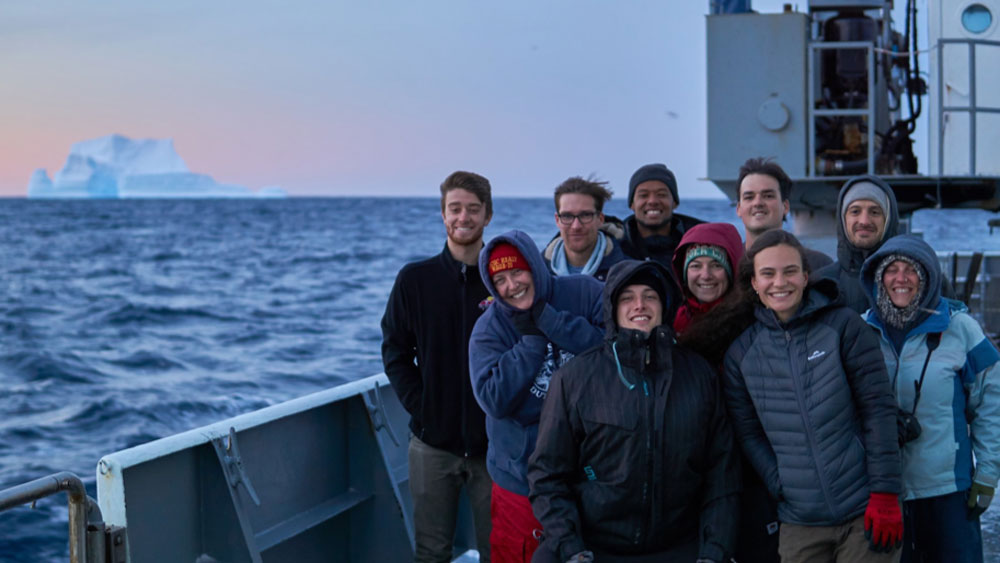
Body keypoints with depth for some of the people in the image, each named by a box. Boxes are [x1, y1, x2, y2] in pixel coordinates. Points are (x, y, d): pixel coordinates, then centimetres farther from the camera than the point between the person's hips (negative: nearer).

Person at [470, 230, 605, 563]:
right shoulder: (489, 329, -4)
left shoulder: (585, 294, -5)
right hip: (524, 477, 0)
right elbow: (495, 400, -15)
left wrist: (549, 321, -18)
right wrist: (532, 340, -15)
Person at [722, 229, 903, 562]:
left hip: (865, 514, -2)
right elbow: (748, 434, 5)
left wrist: (885, 494, -9)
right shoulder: (741, 354, 4)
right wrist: (782, 489, -7)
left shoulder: (843, 326, -2)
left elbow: (878, 408, -5)